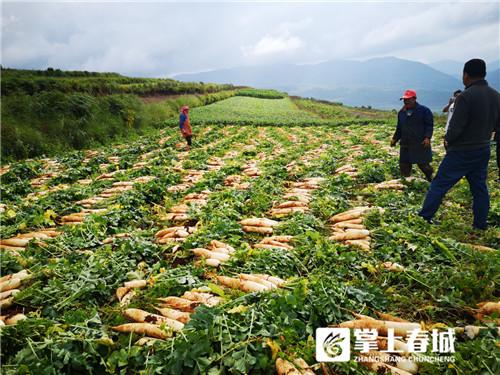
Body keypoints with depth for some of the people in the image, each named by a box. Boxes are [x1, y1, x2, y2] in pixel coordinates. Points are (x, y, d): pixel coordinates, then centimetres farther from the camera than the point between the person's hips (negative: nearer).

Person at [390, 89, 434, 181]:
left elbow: (429, 125, -7)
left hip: (421, 144, -5)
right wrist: (395, 139, 10)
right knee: (404, 165, 4)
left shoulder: (424, 110, -4)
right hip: (405, 144, 5)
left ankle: (431, 180, 26)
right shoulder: (401, 112, 12)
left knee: (423, 165, 1)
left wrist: (427, 137, -19)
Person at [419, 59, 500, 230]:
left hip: (461, 152, -7)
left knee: (439, 184, 1)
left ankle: (423, 218, 4)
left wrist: (448, 140, -2)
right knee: (480, 188, 13)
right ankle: (480, 226, 19)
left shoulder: (465, 96, -19)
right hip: (483, 150, 7)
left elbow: (455, 127, -20)